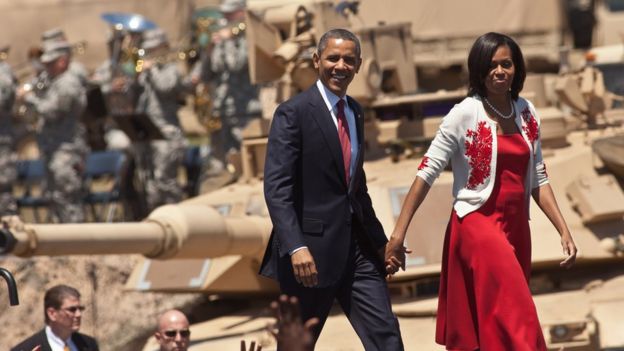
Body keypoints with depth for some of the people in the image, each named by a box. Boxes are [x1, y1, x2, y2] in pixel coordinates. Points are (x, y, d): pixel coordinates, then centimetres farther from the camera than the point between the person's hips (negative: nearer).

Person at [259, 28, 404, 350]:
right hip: (312, 248, -6)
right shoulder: (293, 113, -9)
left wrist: (379, 240, 21)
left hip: (356, 246, 6)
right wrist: (296, 247, -27)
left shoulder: (355, 113, 14)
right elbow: (276, 188, -17)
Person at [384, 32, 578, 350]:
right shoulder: (465, 114, -10)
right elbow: (426, 173, -11)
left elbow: (537, 179, 14)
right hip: (477, 225, -6)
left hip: (516, 226, 6)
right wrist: (398, 235, -16)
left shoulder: (527, 113, 7)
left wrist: (564, 230, 7)